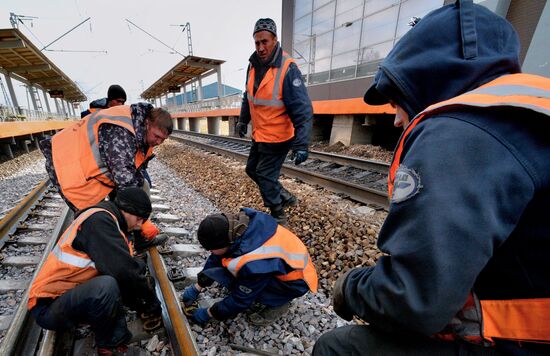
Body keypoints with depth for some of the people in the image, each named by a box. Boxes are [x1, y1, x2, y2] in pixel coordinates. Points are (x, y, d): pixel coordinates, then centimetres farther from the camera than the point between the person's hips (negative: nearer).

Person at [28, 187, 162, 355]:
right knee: (107, 286, -36)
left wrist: (141, 306, 8)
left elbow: (127, 266, 10)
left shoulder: (107, 221, 8)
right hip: (48, 306, -9)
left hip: (76, 293, 9)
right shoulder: (99, 218, -22)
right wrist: (152, 300, -14)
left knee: (138, 265, -2)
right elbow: (123, 271, -29)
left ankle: (117, 335, -7)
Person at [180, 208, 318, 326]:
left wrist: (208, 313, -3)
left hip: (296, 281, -7)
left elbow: (241, 300, -18)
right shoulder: (234, 226, -17)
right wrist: (196, 288, 6)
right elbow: (215, 258, 0)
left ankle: (278, 303, -1)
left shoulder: (252, 264, -37)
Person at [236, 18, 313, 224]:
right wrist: (243, 120, 25)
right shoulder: (253, 65, 2)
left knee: (265, 176, -1)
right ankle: (285, 197, 35)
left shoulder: (288, 69, -20)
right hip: (259, 135, 8)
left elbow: (303, 111, -25)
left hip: (277, 137, -8)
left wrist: (301, 144, -31)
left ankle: (278, 217, 23)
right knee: (252, 170, 19)